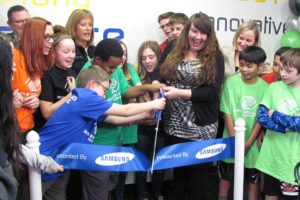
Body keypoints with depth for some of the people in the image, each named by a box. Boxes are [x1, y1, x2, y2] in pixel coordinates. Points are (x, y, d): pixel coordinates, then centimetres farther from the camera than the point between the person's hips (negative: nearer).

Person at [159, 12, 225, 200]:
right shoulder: (174, 53, 7)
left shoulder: (215, 57, -5)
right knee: (178, 169, 17)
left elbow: (212, 91, -14)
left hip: (201, 127, -4)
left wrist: (179, 93, -21)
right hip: (175, 124, 4)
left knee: (198, 170, 10)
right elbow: (162, 77, 11)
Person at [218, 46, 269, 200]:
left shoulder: (265, 88, -9)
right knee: (225, 174, 15)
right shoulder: (230, 82, -9)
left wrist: (248, 143, -10)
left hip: (252, 142, 0)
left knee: (252, 177, 14)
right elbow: (227, 113, -7)